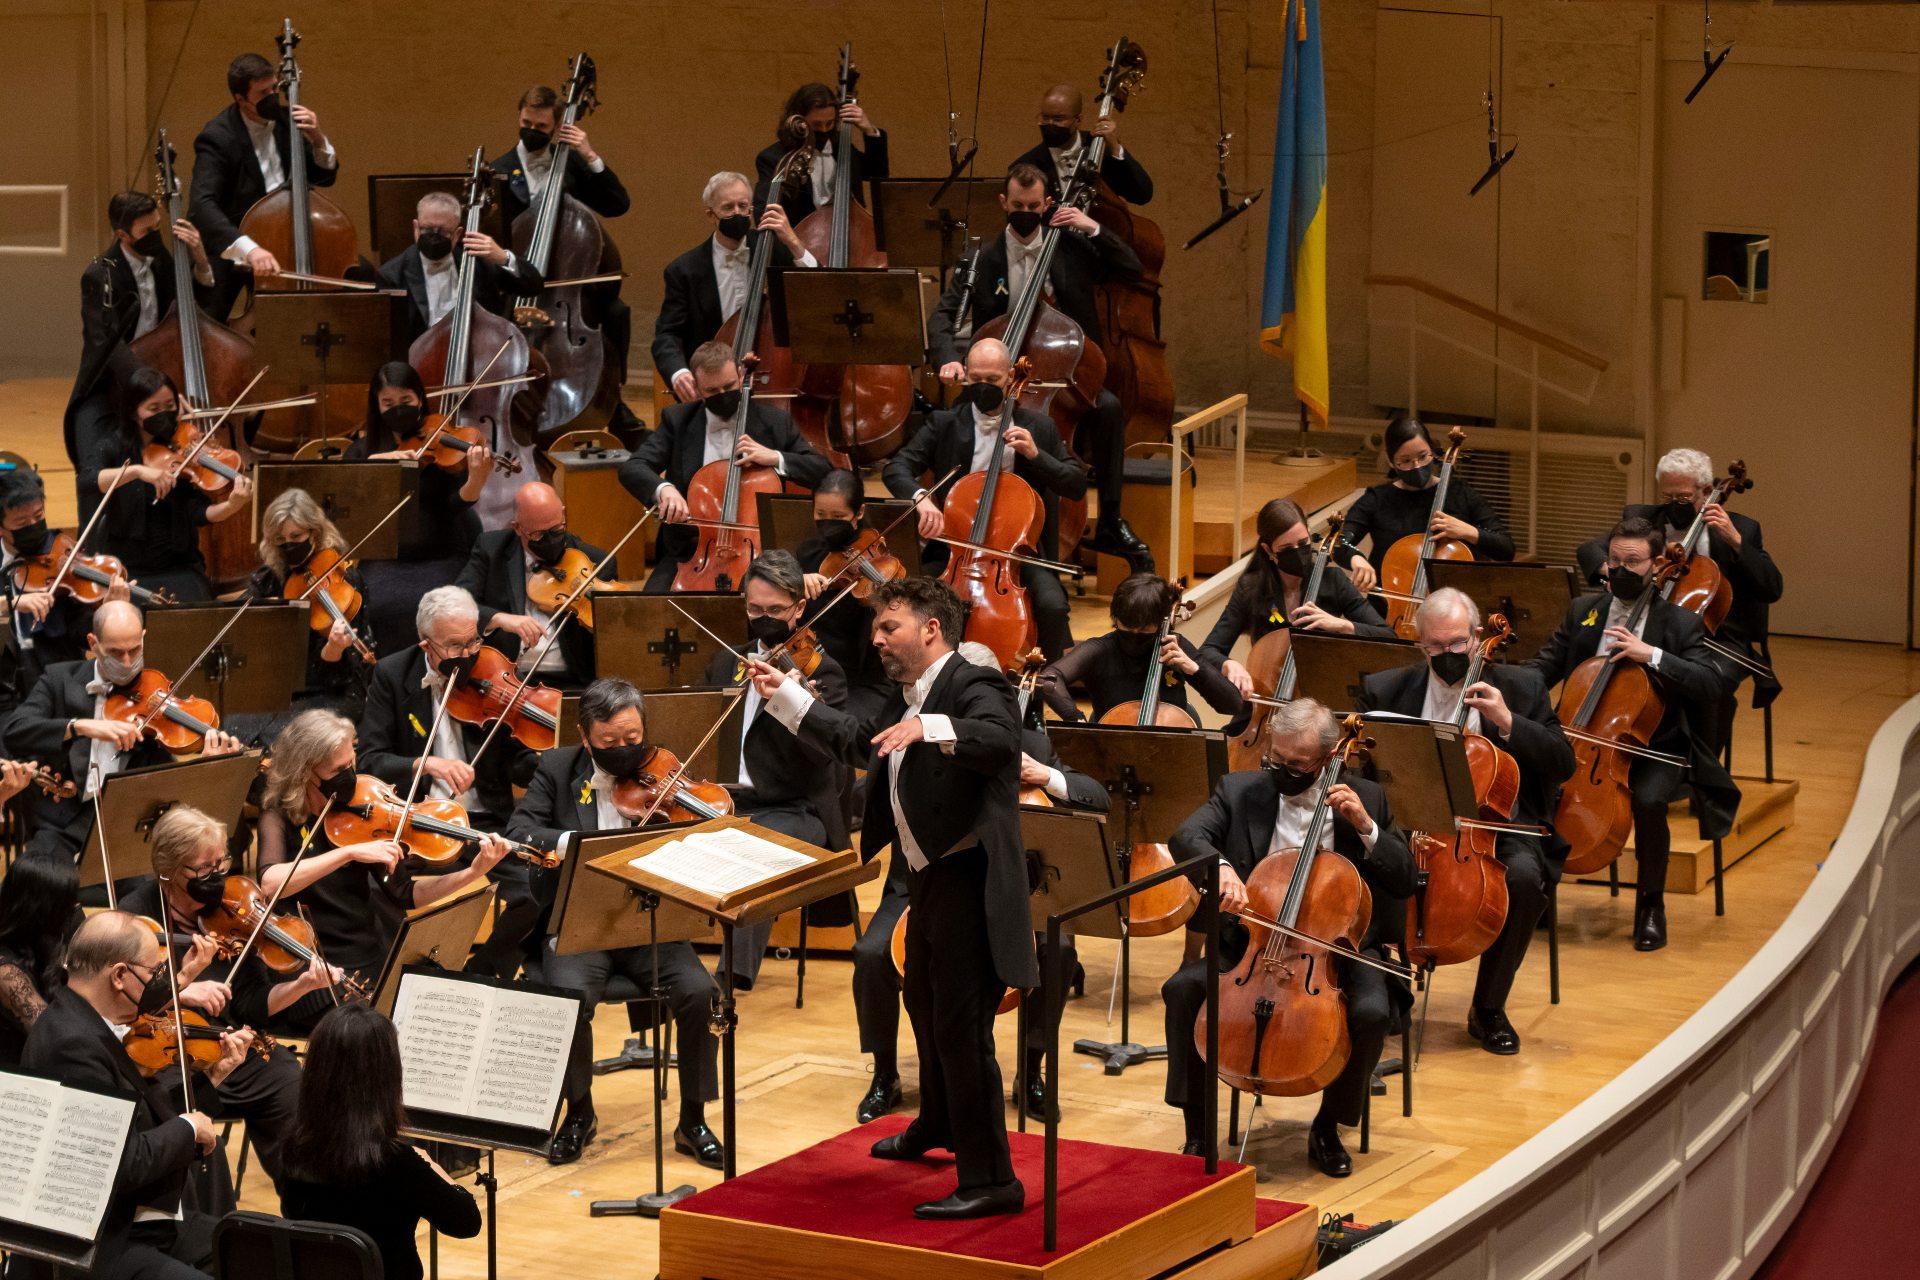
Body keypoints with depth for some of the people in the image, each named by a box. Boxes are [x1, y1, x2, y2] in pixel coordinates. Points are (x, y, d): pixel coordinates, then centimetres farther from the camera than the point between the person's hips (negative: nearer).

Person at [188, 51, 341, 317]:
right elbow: (201, 205, -30)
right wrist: (248, 249, -45)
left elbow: (325, 177, 12)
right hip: (235, 249, -5)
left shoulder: (284, 120, 3)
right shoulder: (217, 137, -16)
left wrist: (318, 140, -11)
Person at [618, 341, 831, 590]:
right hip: (688, 553, 1)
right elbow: (631, 469, -5)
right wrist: (663, 488, -27)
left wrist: (776, 458, -14)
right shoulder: (677, 420, 5)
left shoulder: (775, 422, 4)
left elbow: (824, 473, 3)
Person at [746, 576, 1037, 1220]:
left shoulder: (974, 686, -15)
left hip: (968, 879, -11)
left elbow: (998, 740, -36)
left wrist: (931, 727, -48)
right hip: (928, 877, 11)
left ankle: (990, 1179, -6)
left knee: (961, 1028, -11)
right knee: (925, 1005, 28)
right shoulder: (905, 700, 15)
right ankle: (937, 1129, 51)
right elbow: (859, 742, 30)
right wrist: (785, 695, 28)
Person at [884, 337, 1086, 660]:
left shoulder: (1038, 428, 7)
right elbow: (896, 468, -5)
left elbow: (1078, 486, 5)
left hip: (1019, 548, 0)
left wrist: (1035, 454, -11)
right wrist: (921, 497, -27)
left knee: (1052, 606, -29)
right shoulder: (944, 424, 6)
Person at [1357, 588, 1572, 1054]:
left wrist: (1508, 723, -13)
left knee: (1524, 875, -34)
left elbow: (1563, 764, 1)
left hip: (1494, 827, 0)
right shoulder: (1388, 690, 7)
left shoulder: (1520, 686, 5)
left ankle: (1488, 1008, -14)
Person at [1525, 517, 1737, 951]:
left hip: (1652, 747, -3)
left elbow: (1712, 687, -15)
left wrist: (1652, 656, -26)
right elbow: (1547, 663, 9)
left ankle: (1650, 905, -10)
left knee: (1649, 800, -34)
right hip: (1588, 741, 3)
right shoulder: (1583, 611, 10)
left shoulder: (1679, 623, -3)